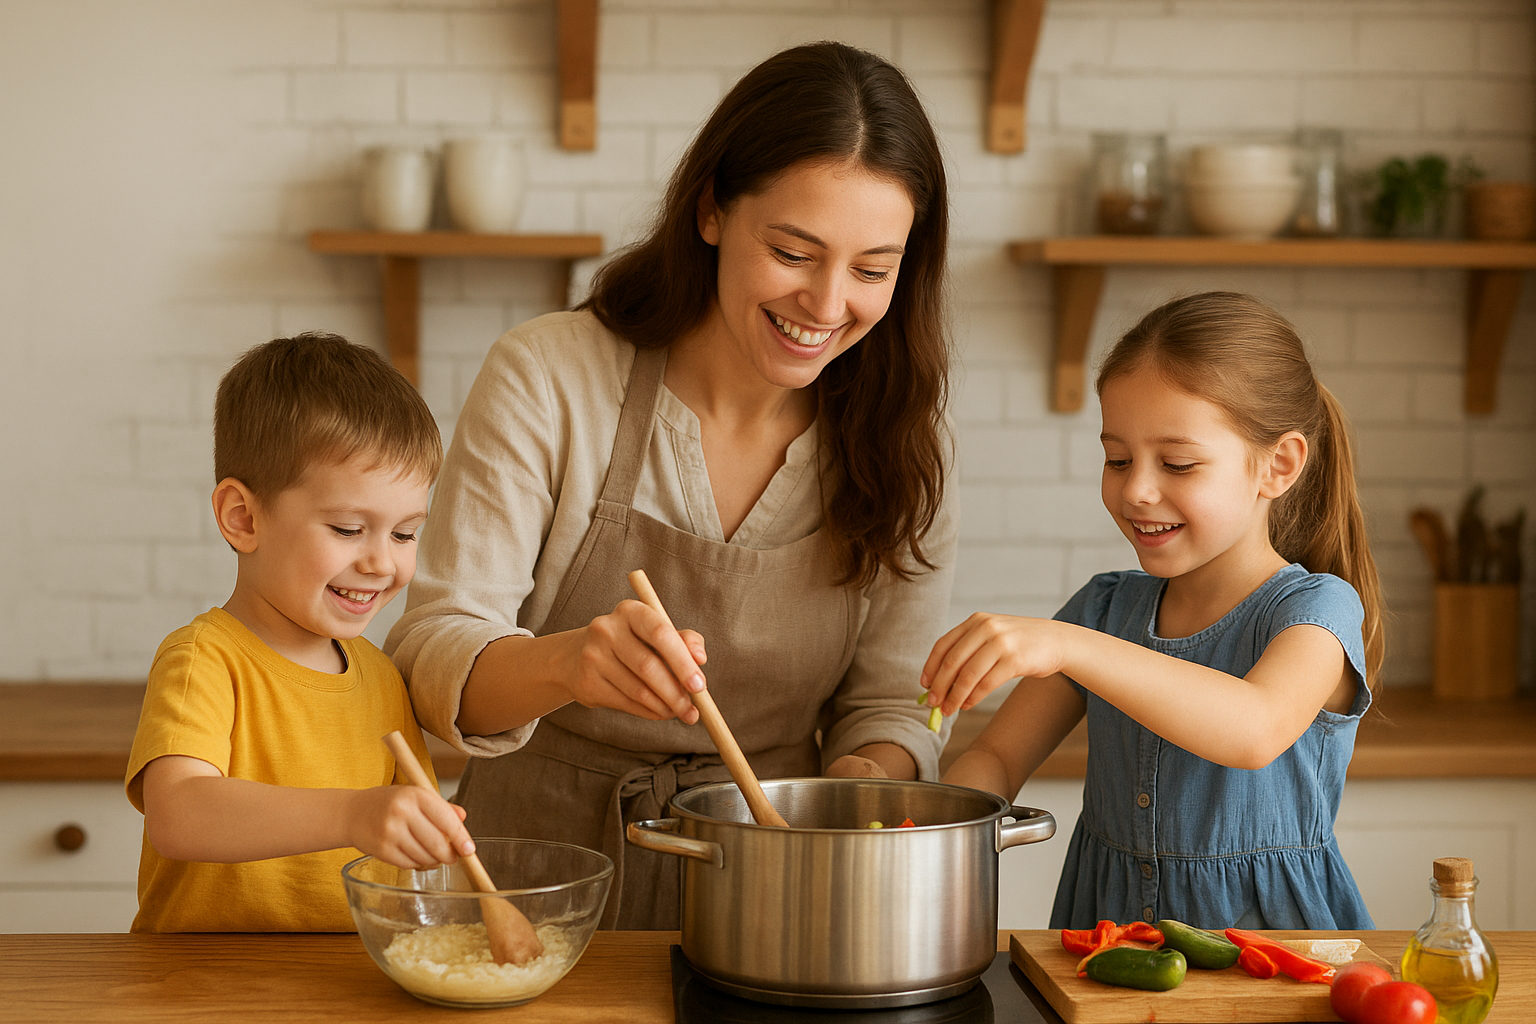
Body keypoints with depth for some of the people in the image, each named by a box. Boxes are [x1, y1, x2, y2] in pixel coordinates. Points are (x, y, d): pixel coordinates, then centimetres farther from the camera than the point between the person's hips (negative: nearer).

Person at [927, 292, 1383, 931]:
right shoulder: (1106, 608, 9)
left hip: (1266, 933, -6)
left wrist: (1065, 645, -38)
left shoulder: (1315, 609, -8)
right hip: (1108, 927, 6)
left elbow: (1256, 730, -30)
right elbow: (998, 757, 10)